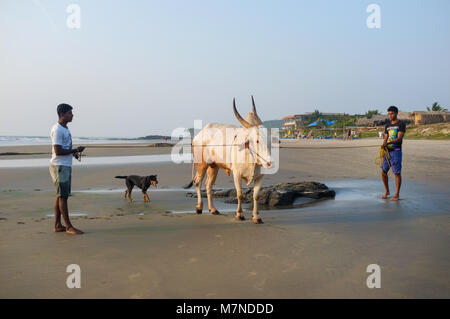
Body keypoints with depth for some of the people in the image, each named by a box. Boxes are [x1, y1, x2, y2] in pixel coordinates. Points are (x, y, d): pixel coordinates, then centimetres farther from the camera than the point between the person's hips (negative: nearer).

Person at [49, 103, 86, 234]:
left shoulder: (65, 128, 16)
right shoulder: (57, 130, -14)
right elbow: (58, 151, -20)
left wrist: (74, 153, 8)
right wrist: (75, 150, -13)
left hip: (66, 166, 10)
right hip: (59, 166, -10)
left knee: (60, 195, 10)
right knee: (62, 196, -6)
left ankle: (57, 225, 15)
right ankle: (68, 227, -3)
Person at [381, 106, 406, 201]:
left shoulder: (401, 124, -2)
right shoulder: (387, 125, 17)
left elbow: (399, 138, -13)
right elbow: (386, 138, 13)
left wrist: (389, 143, -28)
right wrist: (384, 145, -10)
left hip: (396, 151, -6)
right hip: (387, 151, 6)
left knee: (397, 173, -3)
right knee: (383, 172, 5)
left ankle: (397, 194, 5)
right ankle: (387, 191, 22)